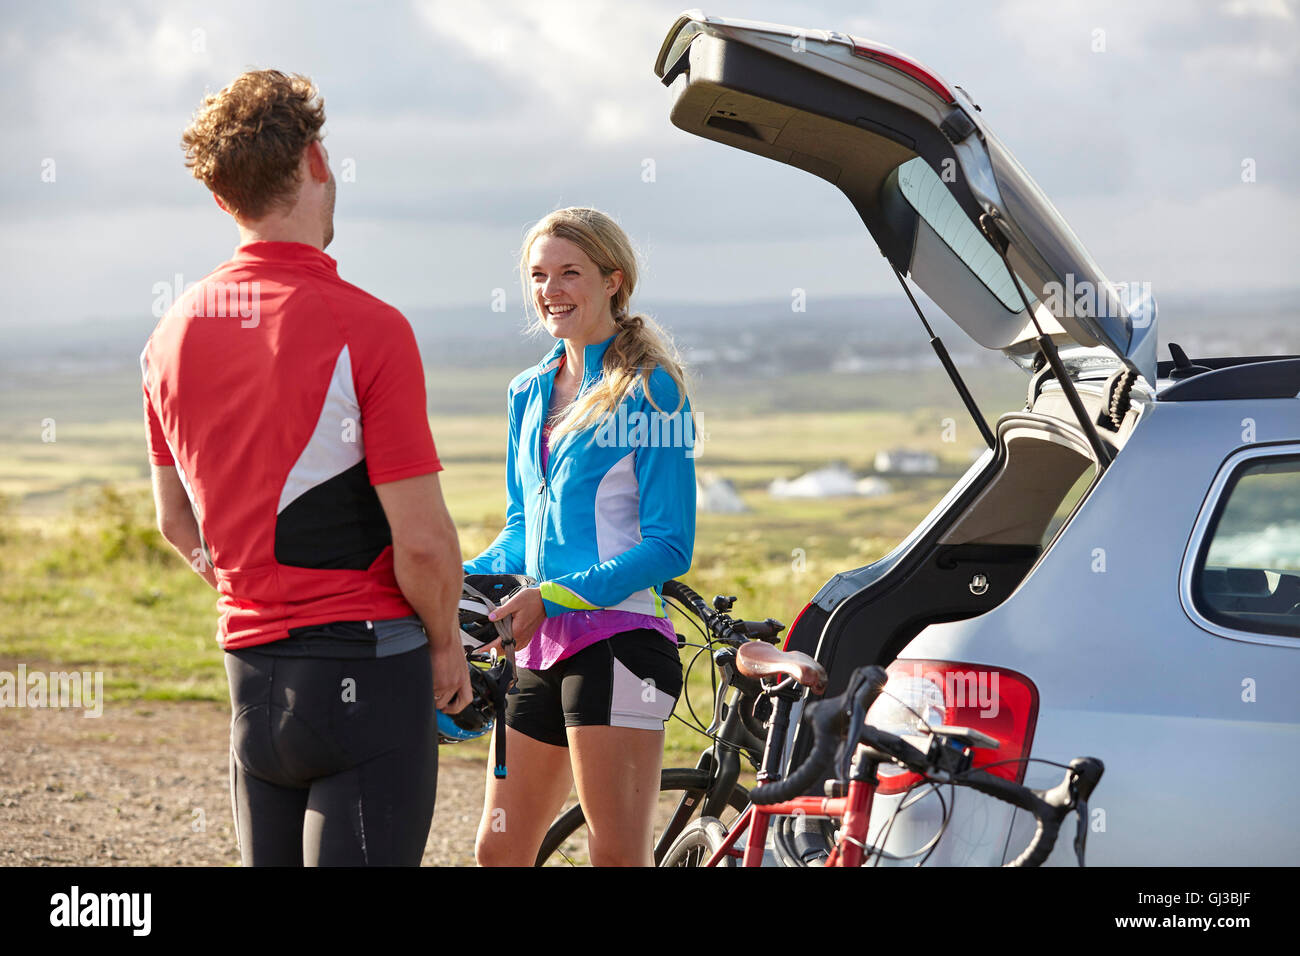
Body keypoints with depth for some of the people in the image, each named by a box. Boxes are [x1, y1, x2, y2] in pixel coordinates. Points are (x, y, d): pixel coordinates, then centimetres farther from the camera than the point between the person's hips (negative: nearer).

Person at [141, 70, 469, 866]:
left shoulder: (175, 332, 5)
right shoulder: (366, 328, -16)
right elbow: (422, 538, -16)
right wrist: (446, 643, 0)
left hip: (251, 671, 6)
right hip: (367, 669, -6)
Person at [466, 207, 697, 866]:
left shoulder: (649, 390, -5)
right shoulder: (529, 393, 16)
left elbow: (669, 546, -9)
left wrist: (553, 597, -18)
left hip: (617, 639, -7)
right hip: (541, 647, 7)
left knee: (618, 855, -7)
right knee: (499, 850, 8)